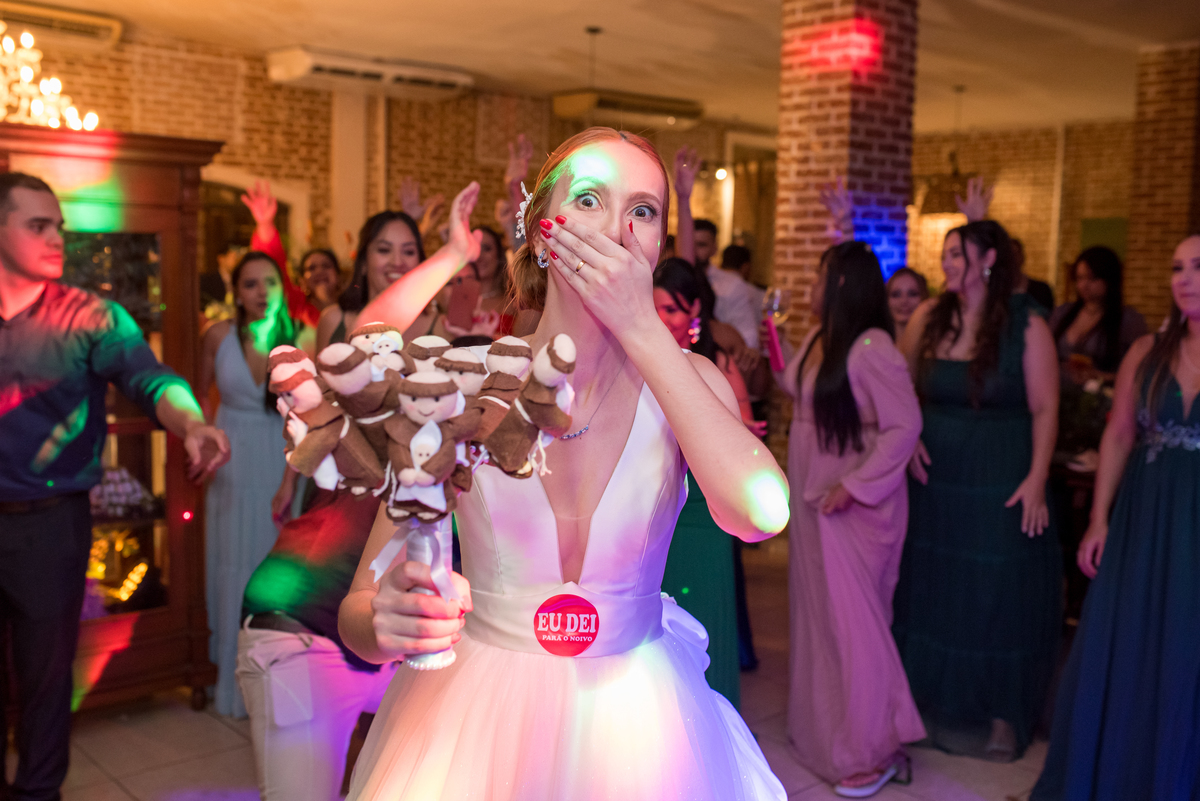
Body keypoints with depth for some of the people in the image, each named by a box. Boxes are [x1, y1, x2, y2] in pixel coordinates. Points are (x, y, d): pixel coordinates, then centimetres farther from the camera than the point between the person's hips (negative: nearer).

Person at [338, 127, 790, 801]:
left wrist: (641, 327, -27)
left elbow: (761, 514, -30)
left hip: (634, 730, 2)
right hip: (474, 724, -1)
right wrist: (387, 623, -36)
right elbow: (359, 612, -12)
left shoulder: (688, 380, -8)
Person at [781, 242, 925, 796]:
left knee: (852, 618, -2)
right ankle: (826, 724, 35)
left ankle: (874, 749, 13)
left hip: (855, 503, -9)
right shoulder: (817, 339, 7)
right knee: (817, 610, 17)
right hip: (812, 498, 9)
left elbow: (905, 427, -21)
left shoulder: (871, 346, -19)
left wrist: (854, 486, -22)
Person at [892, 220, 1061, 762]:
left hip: (1000, 483, -4)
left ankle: (1000, 712, 22)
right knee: (930, 586, 12)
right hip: (935, 477, 4)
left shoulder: (1026, 325, -9)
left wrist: (1036, 481, -16)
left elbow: (1045, 409, -10)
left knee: (998, 593, 5)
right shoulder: (929, 317, 2)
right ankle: (933, 701, 30)